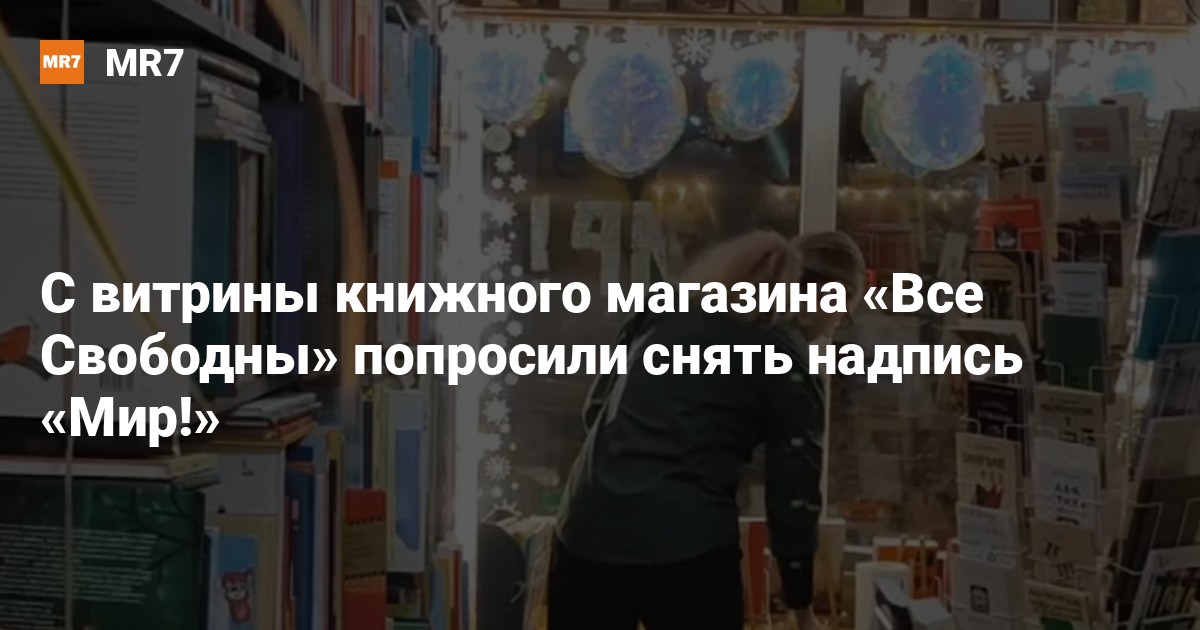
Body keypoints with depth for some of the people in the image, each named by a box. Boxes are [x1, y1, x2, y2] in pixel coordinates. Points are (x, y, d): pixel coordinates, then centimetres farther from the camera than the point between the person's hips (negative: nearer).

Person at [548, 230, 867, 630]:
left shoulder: (669, 309, 14)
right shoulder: (790, 364, -1)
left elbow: (596, 408, 18)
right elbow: (792, 494, 2)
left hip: (586, 528, 5)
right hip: (688, 546, -5)